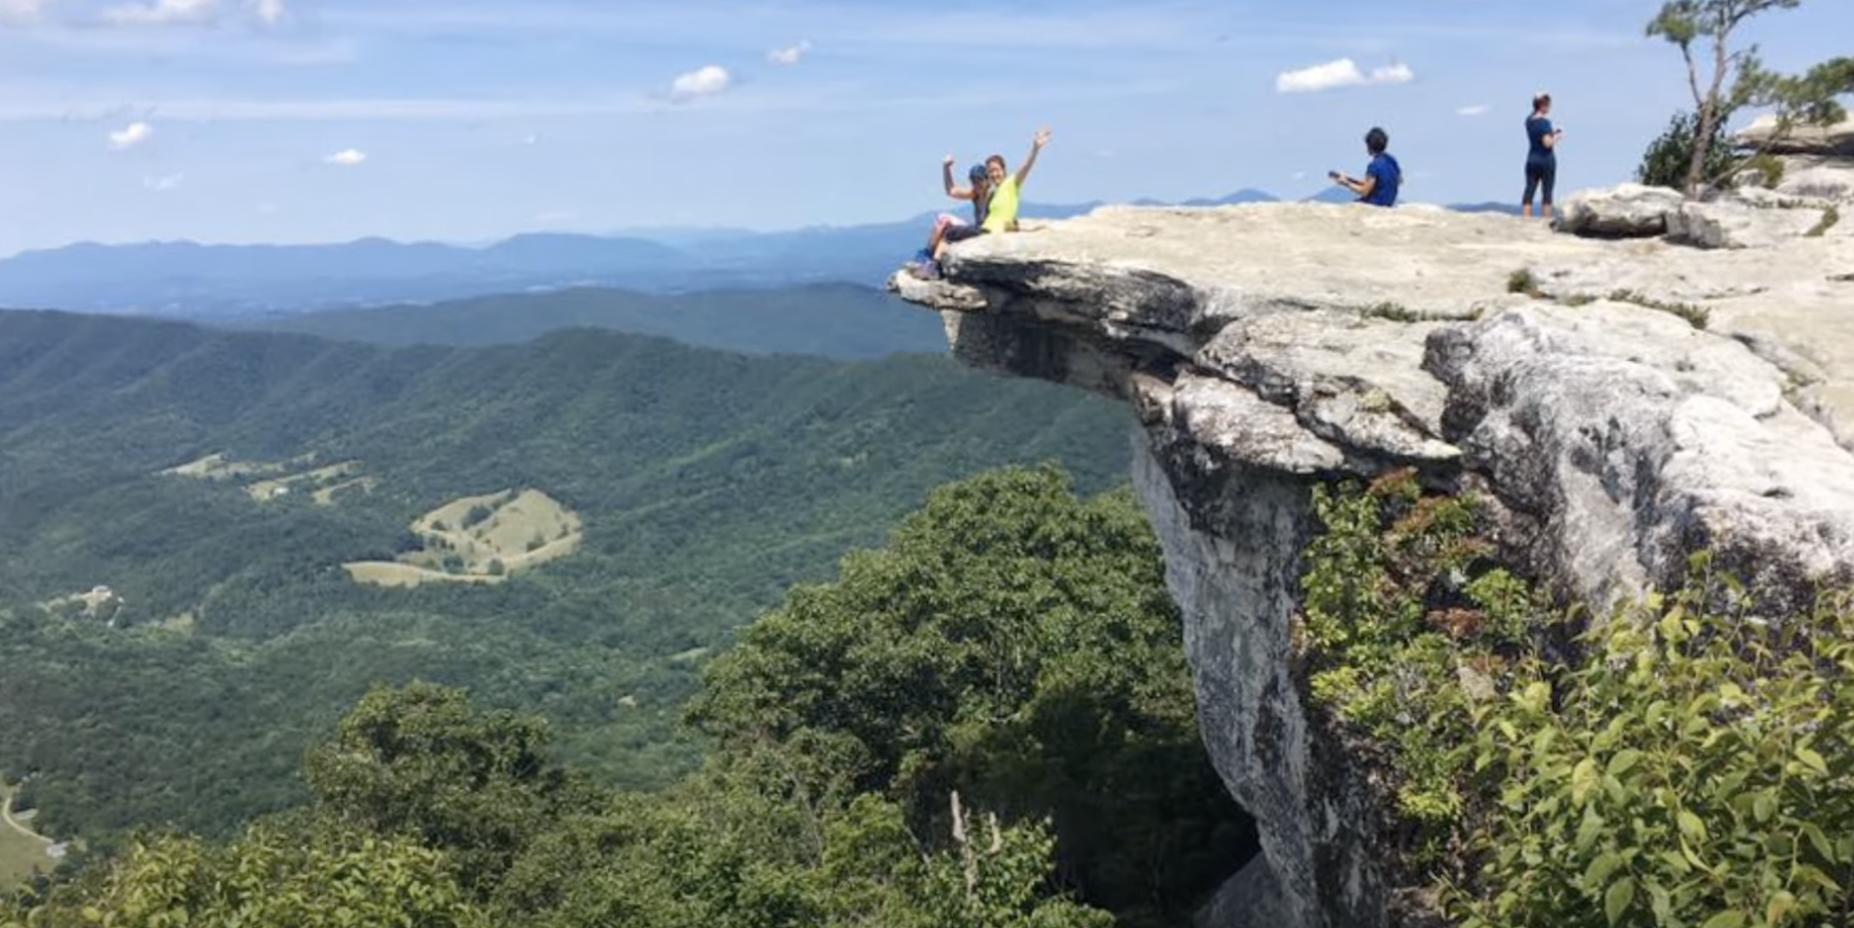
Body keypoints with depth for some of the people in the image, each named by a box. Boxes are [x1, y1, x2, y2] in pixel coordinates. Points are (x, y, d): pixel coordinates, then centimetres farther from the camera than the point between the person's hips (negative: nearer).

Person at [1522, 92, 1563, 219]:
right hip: (1546, 161, -6)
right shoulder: (1544, 122, -16)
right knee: (1547, 193, 1)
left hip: (1532, 160, 6)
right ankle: (1546, 221, 3)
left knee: (1529, 191, 3)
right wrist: (1557, 137, -4)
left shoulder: (1529, 120, 7)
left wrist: (1551, 133, 14)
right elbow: (1547, 143, -21)